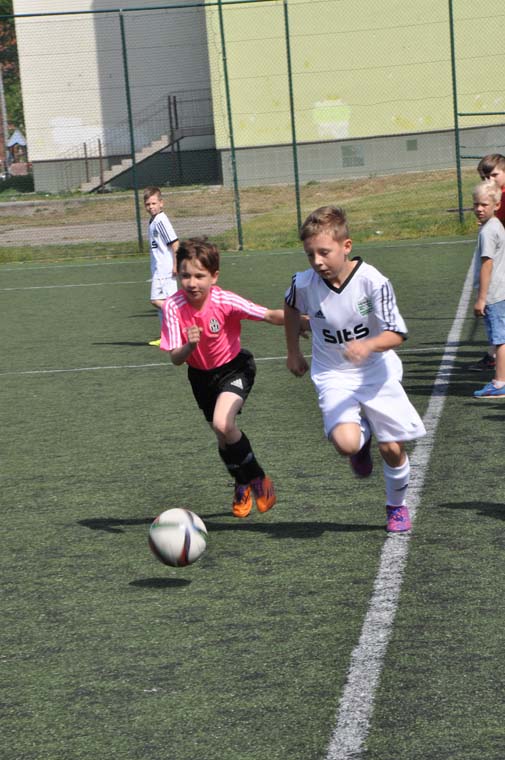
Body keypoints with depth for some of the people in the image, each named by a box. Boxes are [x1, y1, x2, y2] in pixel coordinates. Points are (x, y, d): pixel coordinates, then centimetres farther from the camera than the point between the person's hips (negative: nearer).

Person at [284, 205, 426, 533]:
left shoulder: (372, 281, -23)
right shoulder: (304, 283, -16)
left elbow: (396, 333, -23)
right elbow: (291, 308, 10)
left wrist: (368, 345, -42)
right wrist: (294, 352, 16)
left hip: (376, 370, -1)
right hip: (333, 375, 1)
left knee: (392, 449, 0)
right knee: (346, 443, -23)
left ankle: (397, 506, 30)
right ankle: (363, 436, 15)